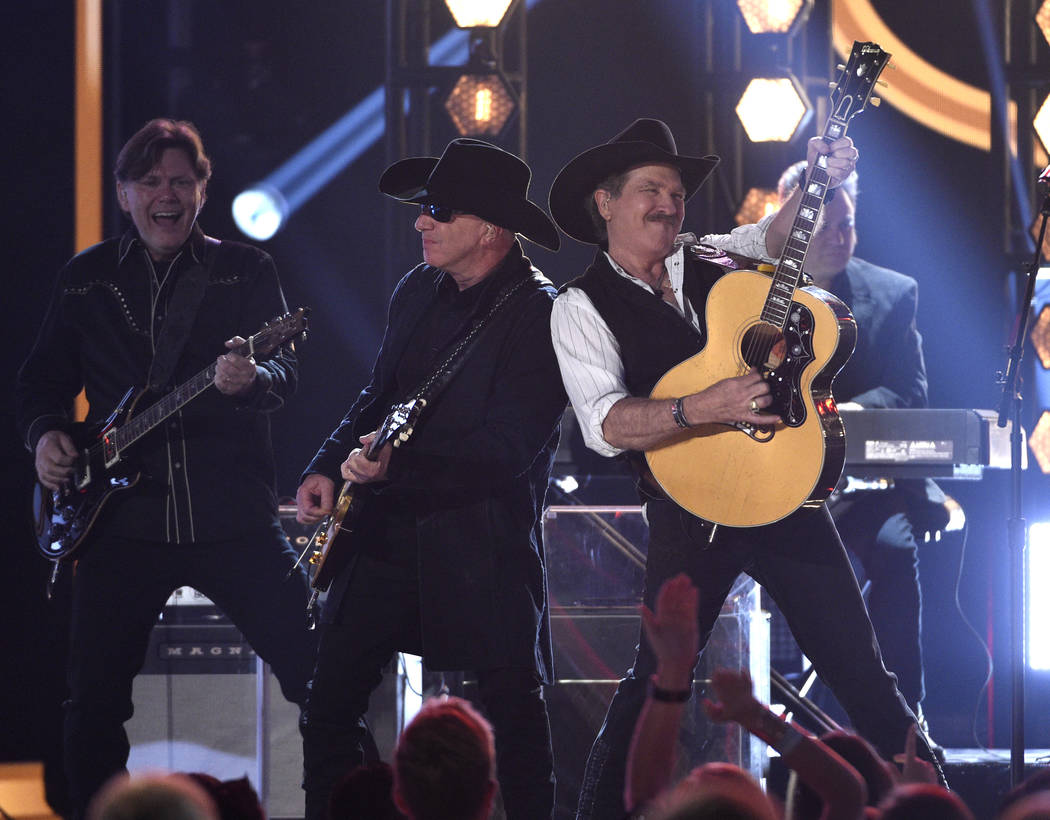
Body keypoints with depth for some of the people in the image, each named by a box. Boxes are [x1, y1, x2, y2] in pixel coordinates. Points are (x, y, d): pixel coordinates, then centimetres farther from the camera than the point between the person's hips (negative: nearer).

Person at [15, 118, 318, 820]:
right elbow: (44, 380, 18)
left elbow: (284, 371, -7)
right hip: (123, 522, 2)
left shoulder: (246, 271, 5)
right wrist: (46, 433, -2)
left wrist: (250, 379, -29)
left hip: (234, 519, -2)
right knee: (95, 704, 2)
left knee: (317, 672, -8)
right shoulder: (86, 278, 11)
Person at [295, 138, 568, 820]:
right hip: (388, 533, 7)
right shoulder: (418, 291, 10)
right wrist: (327, 468, 7)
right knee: (331, 700, 4)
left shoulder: (539, 316, -14)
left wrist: (398, 468, -30)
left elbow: (509, 450, -21)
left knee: (514, 708, -2)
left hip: (481, 545, -7)